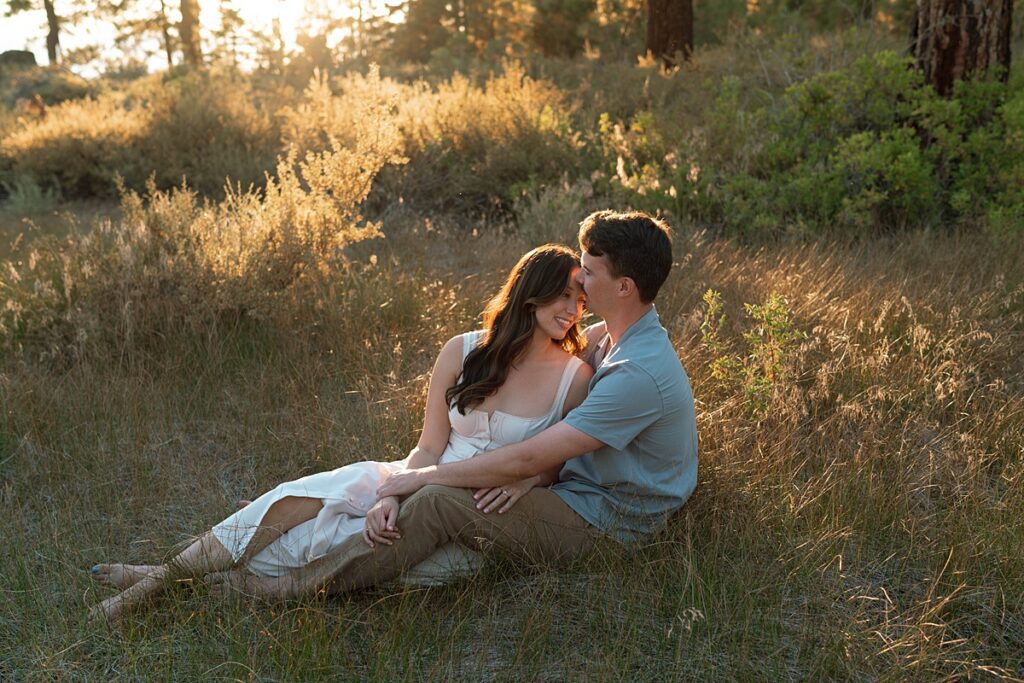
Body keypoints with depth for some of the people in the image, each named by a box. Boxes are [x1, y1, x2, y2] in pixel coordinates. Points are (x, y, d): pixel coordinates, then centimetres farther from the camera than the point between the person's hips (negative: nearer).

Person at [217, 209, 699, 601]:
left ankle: (301, 587, -14)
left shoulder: (639, 375, -29)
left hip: (602, 524, -10)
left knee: (436, 501, -25)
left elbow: (526, 461, -29)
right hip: (578, 487, 10)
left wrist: (423, 476, -21)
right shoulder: (621, 333, 4)